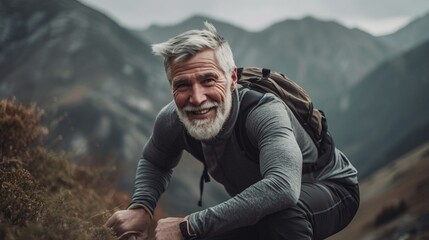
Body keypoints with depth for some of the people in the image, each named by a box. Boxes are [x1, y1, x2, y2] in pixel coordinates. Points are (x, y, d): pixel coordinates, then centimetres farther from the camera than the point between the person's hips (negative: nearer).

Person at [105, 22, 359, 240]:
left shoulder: (264, 113, -37)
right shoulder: (172, 121, -17)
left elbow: (283, 188, -54)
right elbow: (154, 162, 6)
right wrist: (141, 208, -15)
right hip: (260, 212, 6)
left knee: (282, 211, -38)